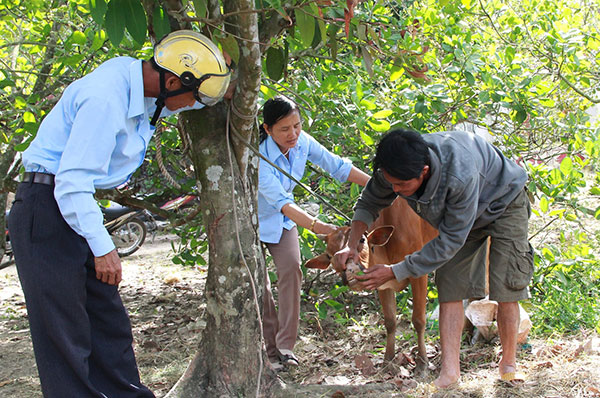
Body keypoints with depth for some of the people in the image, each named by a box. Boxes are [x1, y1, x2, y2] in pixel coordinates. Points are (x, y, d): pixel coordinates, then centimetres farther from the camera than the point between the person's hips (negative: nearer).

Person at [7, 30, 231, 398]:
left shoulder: (140, 85, 5)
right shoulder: (105, 99, -25)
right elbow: (72, 182, -25)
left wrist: (220, 79, 11)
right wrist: (102, 247, -20)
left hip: (77, 207, 10)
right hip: (46, 211, -10)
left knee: (110, 322, 13)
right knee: (65, 334, -5)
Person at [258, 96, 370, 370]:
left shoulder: (302, 142, -17)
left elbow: (337, 166, -8)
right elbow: (281, 201, -41)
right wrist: (316, 226, -52)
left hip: (282, 220, 4)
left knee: (291, 269, -14)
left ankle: (285, 346, -10)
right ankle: (271, 348, 7)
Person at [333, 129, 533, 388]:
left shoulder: (460, 177, -47)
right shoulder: (395, 170, -27)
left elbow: (449, 241, -36)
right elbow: (369, 202, -4)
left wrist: (395, 272, -33)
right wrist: (352, 245, -20)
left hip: (503, 204, -5)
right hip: (457, 213, 6)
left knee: (505, 290, -8)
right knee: (449, 287, -4)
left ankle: (508, 364, 12)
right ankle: (449, 370, -1)